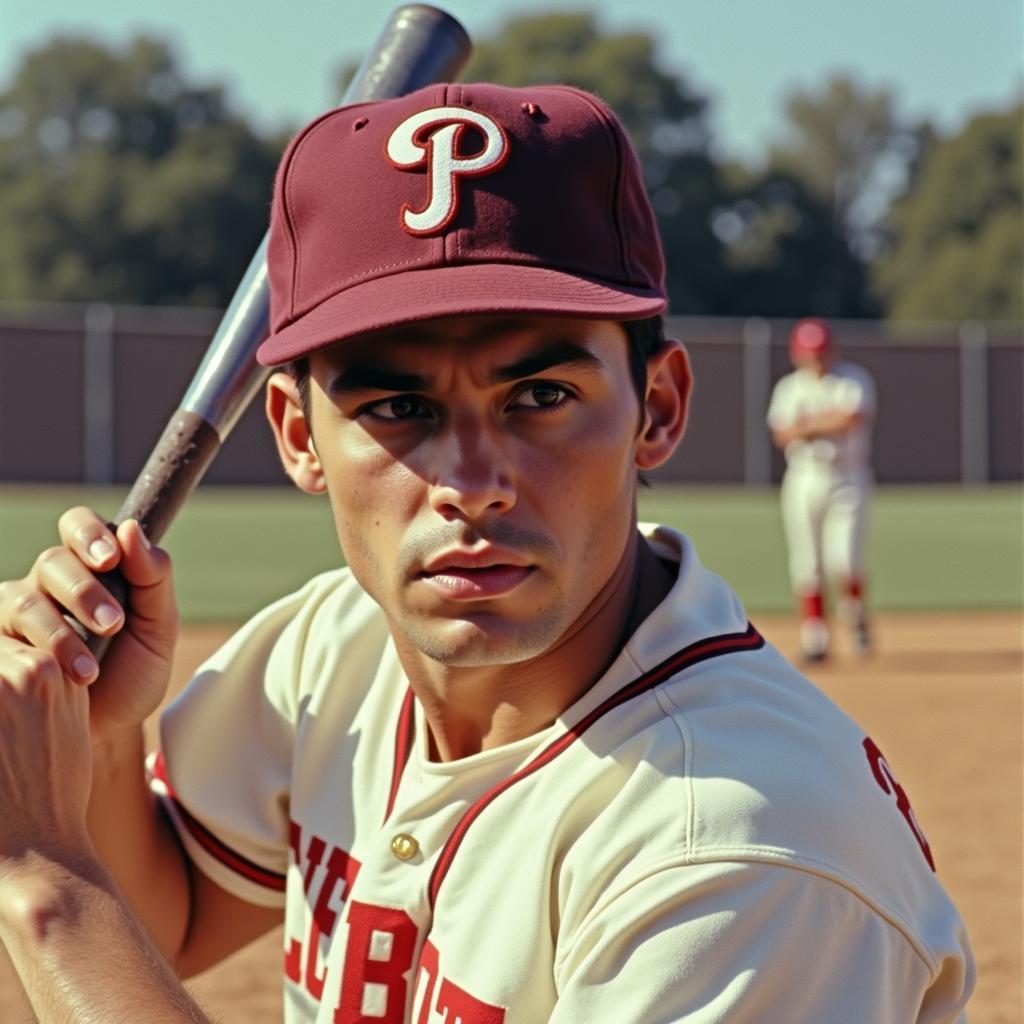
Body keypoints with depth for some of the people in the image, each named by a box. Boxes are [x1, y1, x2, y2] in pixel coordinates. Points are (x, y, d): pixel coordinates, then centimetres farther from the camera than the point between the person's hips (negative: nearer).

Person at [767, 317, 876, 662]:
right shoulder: (789, 388, 7)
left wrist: (806, 426, -10)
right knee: (806, 565, 0)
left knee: (843, 561, -13)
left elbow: (854, 418, -18)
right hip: (804, 478, 2)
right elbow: (781, 435, -7)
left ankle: (854, 614, 15)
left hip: (848, 479, -2)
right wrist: (830, 422, -19)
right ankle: (814, 637, 8)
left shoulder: (854, 380, 1)